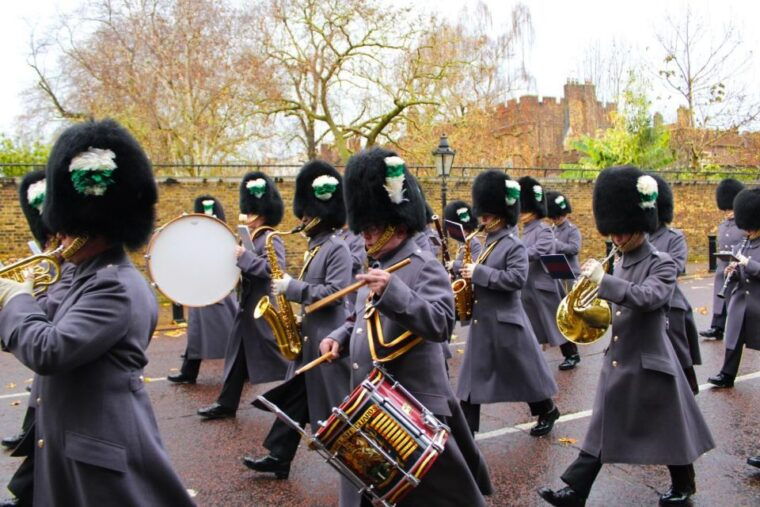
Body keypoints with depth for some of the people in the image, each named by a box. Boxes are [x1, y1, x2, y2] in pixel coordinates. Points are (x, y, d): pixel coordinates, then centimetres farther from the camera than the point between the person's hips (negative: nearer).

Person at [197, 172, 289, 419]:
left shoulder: (271, 240, -14)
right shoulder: (253, 238, 15)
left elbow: (275, 269, -27)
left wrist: (244, 257, -25)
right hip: (248, 308, 10)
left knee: (276, 356, -3)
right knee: (238, 354, 13)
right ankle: (226, 403, 21)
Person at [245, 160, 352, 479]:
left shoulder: (337, 248, -15)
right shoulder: (314, 246, 14)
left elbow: (335, 293, -24)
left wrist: (292, 287, -19)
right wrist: (289, 290, 5)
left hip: (328, 339, -10)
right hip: (309, 336, 10)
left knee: (336, 405, 0)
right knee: (294, 396, 13)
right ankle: (278, 457, 21)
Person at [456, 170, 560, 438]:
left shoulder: (514, 245, -13)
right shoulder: (490, 242, 12)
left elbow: (517, 278, -24)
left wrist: (479, 272, -22)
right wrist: (469, 272, 4)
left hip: (505, 320, -8)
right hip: (482, 320, 8)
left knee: (523, 371, 8)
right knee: (473, 375, 6)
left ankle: (547, 411, 32)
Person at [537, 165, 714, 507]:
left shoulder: (662, 263, -13)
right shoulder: (621, 263, 8)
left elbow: (648, 298, -31)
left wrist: (603, 281, -34)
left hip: (649, 364, -6)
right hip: (616, 361, 7)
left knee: (668, 429, 12)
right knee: (601, 429, 10)